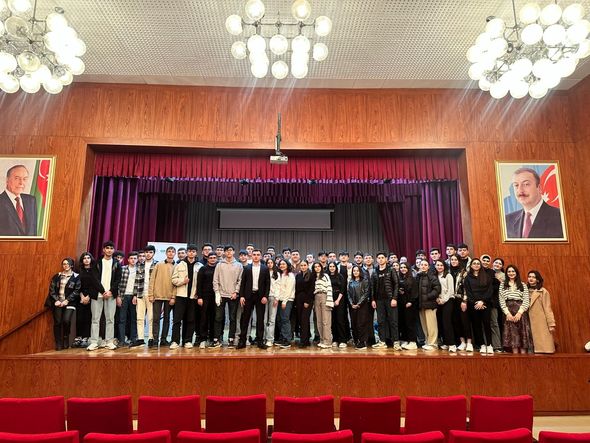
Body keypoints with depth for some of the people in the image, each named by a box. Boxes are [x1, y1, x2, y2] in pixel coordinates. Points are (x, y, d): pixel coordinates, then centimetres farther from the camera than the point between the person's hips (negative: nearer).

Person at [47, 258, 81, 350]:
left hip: (69, 303, -2)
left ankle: (66, 340, 7)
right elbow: (52, 289, 7)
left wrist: (67, 300, -11)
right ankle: (58, 344, 8)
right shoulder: (57, 276, 12)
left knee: (66, 321, -16)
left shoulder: (76, 277, 3)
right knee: (57, 322, -3)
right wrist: (56, 300, -6)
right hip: (58, 303, 3)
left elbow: (76, 291, -3)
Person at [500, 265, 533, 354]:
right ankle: (515, 354, -6)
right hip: (508, 311, 0)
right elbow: (501, 300, 5)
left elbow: (526, 300, 3)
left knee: (522, 333, -5)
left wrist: (519, 312, -10)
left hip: (520, 311, 0)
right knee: (512, 333, -6)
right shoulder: (503, 285, 14)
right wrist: (507, 312, -8)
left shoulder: (523, 285, 13)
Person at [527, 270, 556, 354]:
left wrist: (551, 324, -9)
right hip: (529, 322, 4)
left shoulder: (543, 291, -1)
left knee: (543, 347, -5)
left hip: (541, 322, -4)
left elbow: (547, 308, -5)